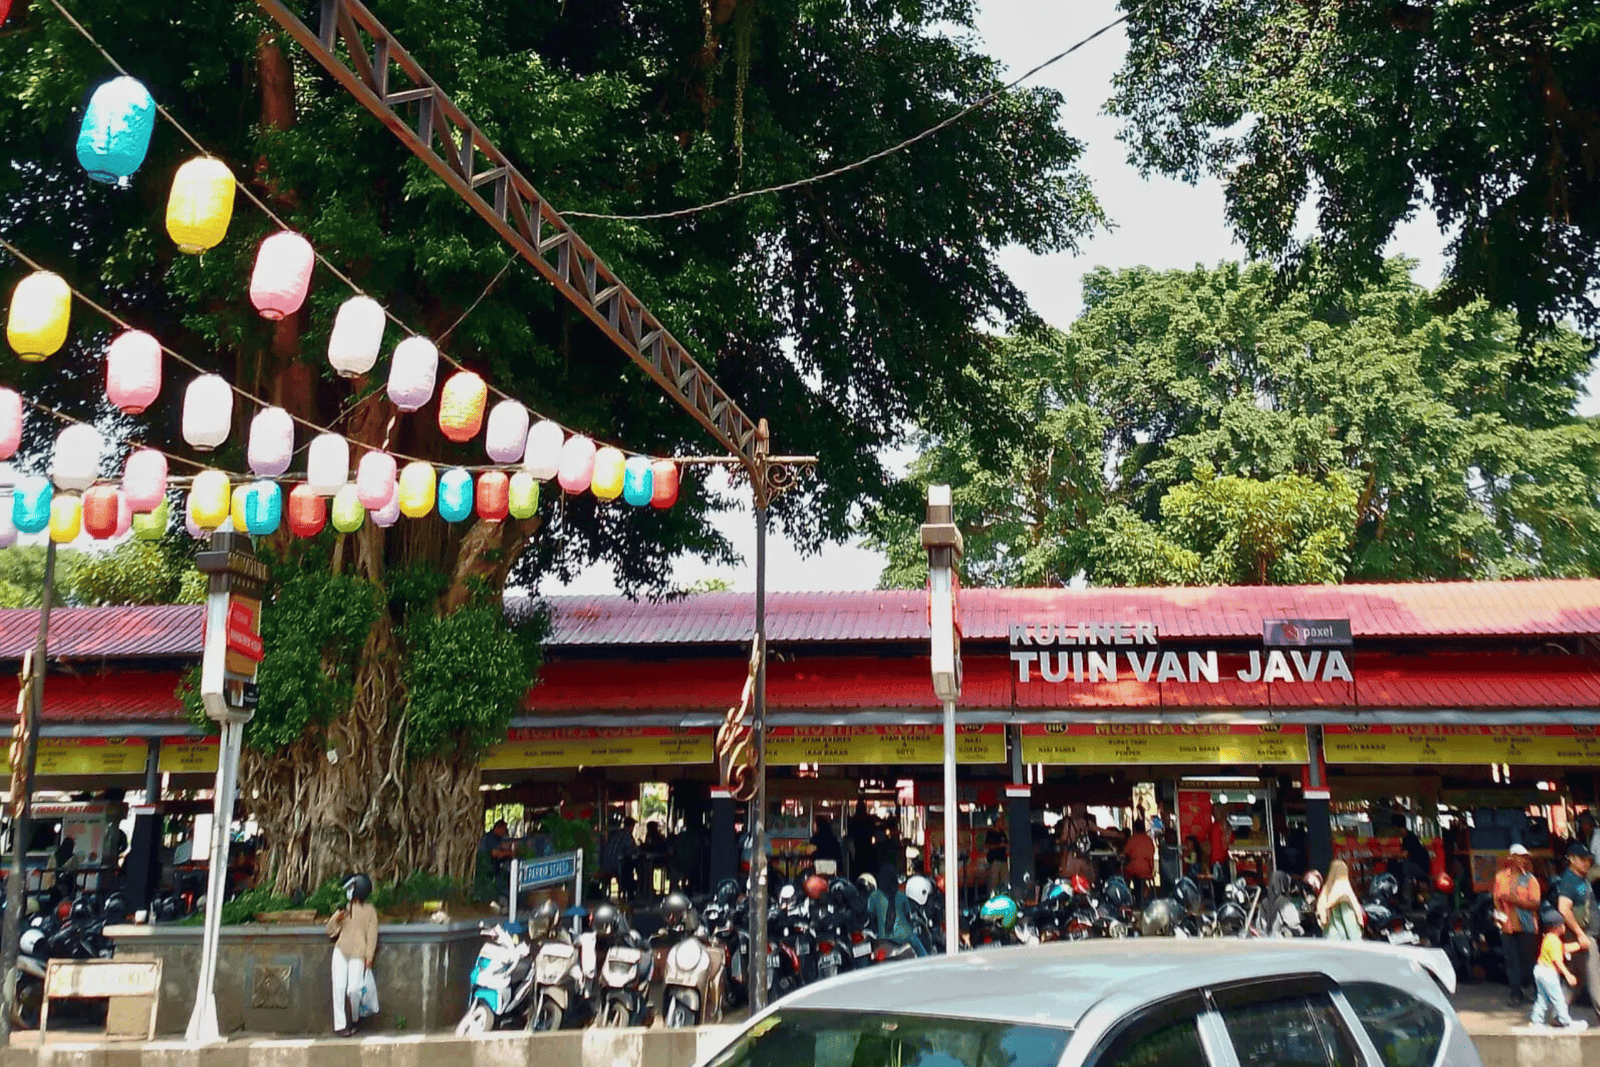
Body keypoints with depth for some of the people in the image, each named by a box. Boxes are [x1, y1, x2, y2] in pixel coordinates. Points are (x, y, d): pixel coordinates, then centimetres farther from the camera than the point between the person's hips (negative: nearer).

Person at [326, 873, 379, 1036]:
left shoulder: (369, 910, 5)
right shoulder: (344, 908, 16)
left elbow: (372, 935, 2)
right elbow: (331, 932, 17)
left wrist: (369, 957, -5)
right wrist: (337, 918, -4)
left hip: (358, 955, -4)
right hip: (341, 952, 4)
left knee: (354, 989, -11)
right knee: (339, 988, -6)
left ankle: (353, 1020, 12)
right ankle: (340, 1024, -2)